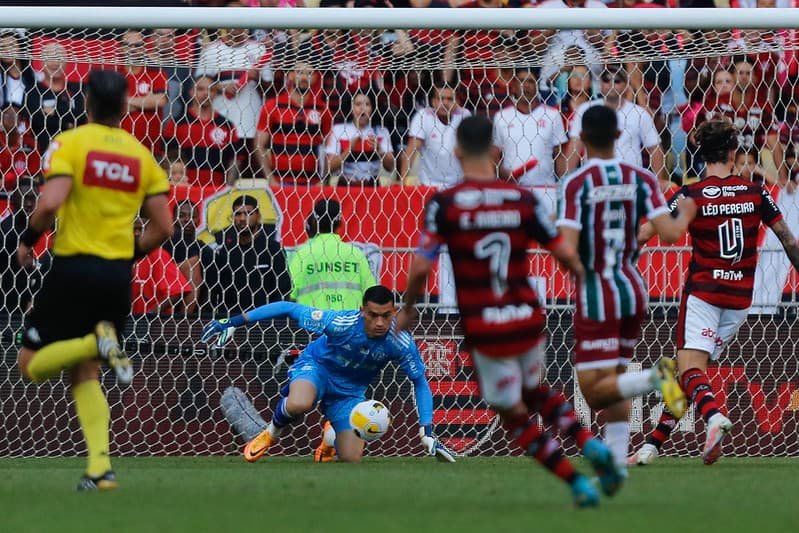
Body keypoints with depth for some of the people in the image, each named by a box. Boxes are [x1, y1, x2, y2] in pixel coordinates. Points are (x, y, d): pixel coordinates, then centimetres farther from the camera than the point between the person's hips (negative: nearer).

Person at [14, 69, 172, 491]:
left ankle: (97, 342, -20)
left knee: (32, 365, 7)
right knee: (85, 375, 13)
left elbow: (50, 203, -19)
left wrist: (27, 240, -1)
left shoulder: (70, 143, -5)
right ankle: (100, 467, -5)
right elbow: (162, 226, 7)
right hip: (118, 275, 4)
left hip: (74, 266, -4)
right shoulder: (141, 155, 8)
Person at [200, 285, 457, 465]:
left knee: (352, 460, -2)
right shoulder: (340, 323, -33)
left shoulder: (401, 343, -26)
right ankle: (270, 433, -4)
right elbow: (288, 308, -25)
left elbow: (420, 383, -10)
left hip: (350, 391, 4)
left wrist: (427, 432, -17)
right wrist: (234, 322, -25)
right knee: (298, 405, -41)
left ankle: (332, 435, 37)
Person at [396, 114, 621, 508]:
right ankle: (589, 443, 6)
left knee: (514, 415, 12)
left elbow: (420, 268, -10)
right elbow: (566, 255, 2)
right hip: (528, 317, 3)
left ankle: (578, 484, 2)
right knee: (536, 391, 29)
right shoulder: (523, 200, -1)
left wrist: (407, 310, 8)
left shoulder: (444, 205, -8)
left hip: (483, 327, -3)